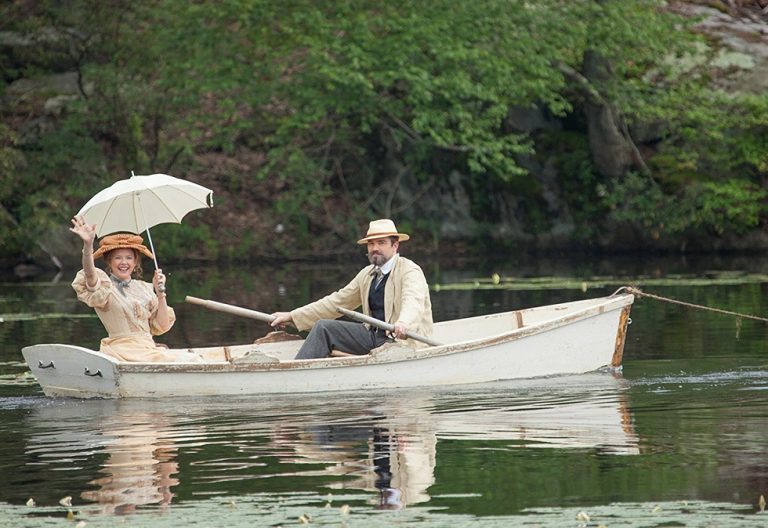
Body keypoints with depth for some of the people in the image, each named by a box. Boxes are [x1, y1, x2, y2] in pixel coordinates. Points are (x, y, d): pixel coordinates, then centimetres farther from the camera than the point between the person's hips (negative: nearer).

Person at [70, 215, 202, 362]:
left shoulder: (145, 288, 17)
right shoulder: (105, 285, 1)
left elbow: (162, 327, 13)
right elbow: (90, 275, -24)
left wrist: (160, 294, 1)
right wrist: (88, 245, -41)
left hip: (149, 349, 6)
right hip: (122, 350, -6)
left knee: (192, 359, -17)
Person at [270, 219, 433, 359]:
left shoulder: (410, 271, -8)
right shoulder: (367, 274, 17)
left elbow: (413, 302, -28)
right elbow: (337, 301, 20)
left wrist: (403, 323, -53)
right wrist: (292, 316, 16)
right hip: (373, 336, 8)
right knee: (323, 327, -5)